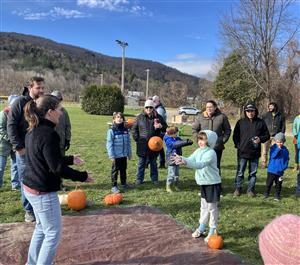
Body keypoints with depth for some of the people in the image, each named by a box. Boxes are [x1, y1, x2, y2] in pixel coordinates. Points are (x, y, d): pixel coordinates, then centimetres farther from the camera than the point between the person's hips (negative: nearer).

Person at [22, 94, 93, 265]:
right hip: (44, 193, -10)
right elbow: (57, 168, -24)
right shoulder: (49, 134, -25)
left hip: (31, 188, 10)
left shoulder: (33, 131, 5)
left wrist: (71, 159, 20)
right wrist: (83, 176, -13)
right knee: (53, 234, 7)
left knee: (42, 228, 25)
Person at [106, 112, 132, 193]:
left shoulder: (126, 130, 4)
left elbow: (128, 143, 10)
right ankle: (114, 186, 13)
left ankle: (123, 183, 32)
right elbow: (109, 144, -10)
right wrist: (111, 155, -13)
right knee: (115, 170, 4)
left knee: (123, 169, 17)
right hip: (116, 155, -5)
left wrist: (129, 153, 11)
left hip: (124, 155, 5)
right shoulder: (111, 130, -10)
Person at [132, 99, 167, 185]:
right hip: (142, 144, 0)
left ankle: (154, 179, 26)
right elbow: (134, 128, 8)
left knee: (153, 163, 14)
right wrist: (136, 138, -3)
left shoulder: (158, 117, 0)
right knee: (141, 163, 10)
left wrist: (161, 126, -17)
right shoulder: (140, 117, 0)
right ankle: (139, 179, 22)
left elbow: (166, 128, 6)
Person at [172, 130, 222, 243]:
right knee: (204, 206, 19)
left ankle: (212, 231, 17)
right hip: (203, 183, 8)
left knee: (212, 207, 4)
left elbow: (201, 164, -36)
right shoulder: (198, 151, 3)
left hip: (213, 183, -8)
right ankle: (201, 228, 32)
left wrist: (185, 162, -47)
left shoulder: (211, 153, -22)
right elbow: (190, 159, -4)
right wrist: (181, 159, -25)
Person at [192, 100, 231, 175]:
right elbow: (194, 129, 11)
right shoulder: (201, 117, 2)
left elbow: (227, 130, 8)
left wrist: (223, 140, -1)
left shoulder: (222, 117, 0)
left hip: (217, 147, -1)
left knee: (216, 166, 9)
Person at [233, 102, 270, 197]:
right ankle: (238, 188, 19)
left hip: (255, 153, 1)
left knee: (253, 172, 10)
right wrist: (238, 145, -4)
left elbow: (267, 135, 8)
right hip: (242, 152, 0)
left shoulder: (260, 122, 2)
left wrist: (260, 139, -11)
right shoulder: (241, 122, 2)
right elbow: (235, 135, 8)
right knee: (240, 172, 6)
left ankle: (251, 189, 23)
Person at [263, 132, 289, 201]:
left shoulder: (285, 150, 2)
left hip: (280, 170, 2)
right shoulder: (273, 148, -6)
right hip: (272, 169, -2)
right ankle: (266, 193, 22)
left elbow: (287, 159, 10)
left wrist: (285, 166, -1)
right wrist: (278, 149, -24)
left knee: (278, 184, 10)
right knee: (269, 182, 6)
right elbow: (272, 156, -19)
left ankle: (277, 195, 23)